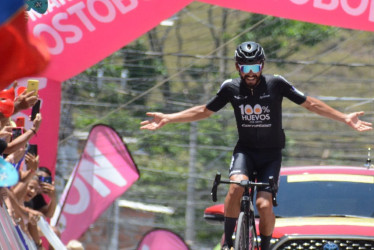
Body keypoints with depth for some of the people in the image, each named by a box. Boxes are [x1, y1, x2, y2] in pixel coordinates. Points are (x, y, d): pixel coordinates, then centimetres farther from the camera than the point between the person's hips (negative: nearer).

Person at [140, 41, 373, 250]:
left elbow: (310, 103, -5)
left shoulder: (276, 84, -11)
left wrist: (345, 118, -11)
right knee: (236, 186, -30)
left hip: (271, 155, -1)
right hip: (245, 150, 1)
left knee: (264, 203, -20)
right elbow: (203, 111, 8)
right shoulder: (231, 88, -5)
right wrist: (167, 119, 3)